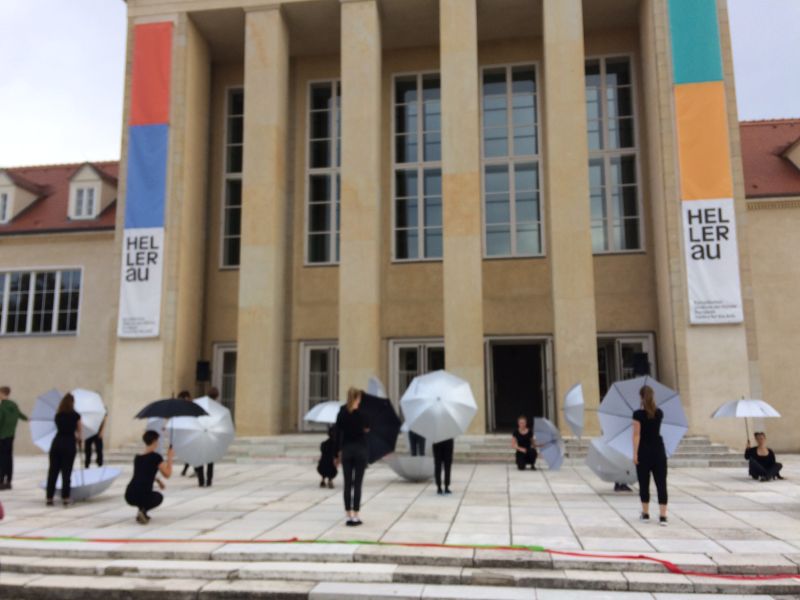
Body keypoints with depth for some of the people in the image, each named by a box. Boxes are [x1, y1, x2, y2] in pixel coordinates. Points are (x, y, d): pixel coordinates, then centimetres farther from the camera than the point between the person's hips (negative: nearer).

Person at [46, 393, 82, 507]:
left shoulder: (58, 415, 8)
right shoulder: (75, 415, -1)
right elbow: (80, 431, 10)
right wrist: (78, 438, 32)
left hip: (57, 442, 3)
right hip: (69, 443, -3)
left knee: (53, 471, 7)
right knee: (66, 472, 1)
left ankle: (49, 498, 8)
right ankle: (65, 498, 0)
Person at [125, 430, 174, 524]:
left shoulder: (137, 458, 16)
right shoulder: (156, 457, -4)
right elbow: (167, 474, 2)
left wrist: (157, 480, 33)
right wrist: (169, 457, 10)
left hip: (129, 496, 6)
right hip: (143, 496, -6)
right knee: (159, 497, 28)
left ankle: (141, 510, 17)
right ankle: (143, 510, -3)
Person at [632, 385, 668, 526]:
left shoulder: (638, 414, -11)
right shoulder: (659, 413, 5)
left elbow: (636, 435, -14)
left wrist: (635, 453, -12)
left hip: (644, 451, -3)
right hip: (658, 450, 3)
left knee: (644, 483, 8)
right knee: (661, 483, 0)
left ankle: (645, 514, 16)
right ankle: (663, 516, -6)